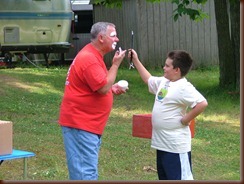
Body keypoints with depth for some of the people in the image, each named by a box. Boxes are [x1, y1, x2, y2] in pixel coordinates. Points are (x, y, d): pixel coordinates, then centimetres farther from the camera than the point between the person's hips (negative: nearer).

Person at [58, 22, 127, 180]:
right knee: (86, 172, -13)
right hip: (81, 125, -11)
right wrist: (116, 64, -12)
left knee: (88, 172, 15)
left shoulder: (94, 56, 17)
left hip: (89, 125, 11)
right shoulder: (89, 58, -18)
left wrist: (111, 89, 11)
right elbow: (103, 87, -22)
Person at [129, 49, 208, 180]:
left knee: (181, 178, -7)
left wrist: (185, 120, -21)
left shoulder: (183, 87, -19)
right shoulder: (164, 82, 9)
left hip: (176, 145, -10)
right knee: (165, 178, 19)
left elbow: (202, 103, -31)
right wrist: (136, 61, 27)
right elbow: (148, 79, 29)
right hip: (162, 143, 10)